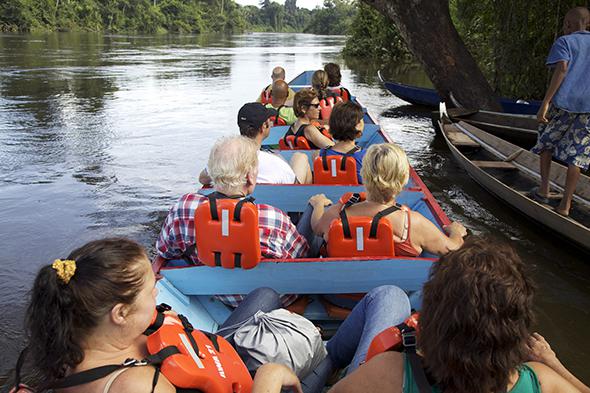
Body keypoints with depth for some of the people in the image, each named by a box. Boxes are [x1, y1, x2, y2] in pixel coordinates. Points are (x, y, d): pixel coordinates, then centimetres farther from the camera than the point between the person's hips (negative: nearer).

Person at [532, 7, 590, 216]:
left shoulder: (564, 42, 5)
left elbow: (562, 68, -12)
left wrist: (545, 102, -17)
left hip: (563, 102, -3)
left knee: (546, 142, 19)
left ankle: (544, 190, 18)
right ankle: (565, 204, 2)